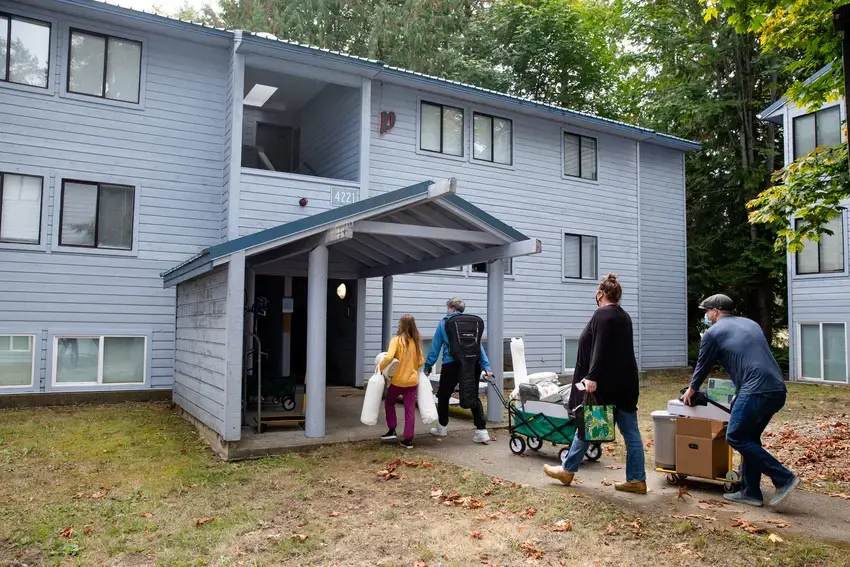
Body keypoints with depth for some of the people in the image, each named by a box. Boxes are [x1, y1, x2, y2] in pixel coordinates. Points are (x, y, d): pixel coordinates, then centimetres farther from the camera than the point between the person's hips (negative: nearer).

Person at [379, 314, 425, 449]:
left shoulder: (396, 340, -12)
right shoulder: (416, 341, 1)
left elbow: (389, 357, -26)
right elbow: (421, 362, 6)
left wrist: (380, 367, -10)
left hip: (398, 380, -3)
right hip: (412, 380, 3)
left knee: (389, 403, 22)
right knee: (410, 409, 7)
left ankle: (392, 431, 20)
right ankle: (408, 439, 7)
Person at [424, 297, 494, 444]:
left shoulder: (443, 323, 3)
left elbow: (435, 346, 3)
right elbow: (478, 345, 4)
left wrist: (428, 366, 9)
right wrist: (486, 366, 4)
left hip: (450, 364, -2)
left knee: (443, 395, 15)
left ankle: (442, 427, 27)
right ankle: (482, 431, -1)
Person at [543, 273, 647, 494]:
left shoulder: (603, 315, -14)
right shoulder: (624, 316, 14)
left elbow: (600, 350, -23)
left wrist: (592, 377, -26)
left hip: (604, 384, -8)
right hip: (624, 383, 8)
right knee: (630, 431, 7)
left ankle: (568, 470, 17)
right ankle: (637, 479, 9)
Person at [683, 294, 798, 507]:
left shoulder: (713, 333, 2)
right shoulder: (751, 324, 23)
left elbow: (703, 365, 12)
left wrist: (692, 390, 29)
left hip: (756, 391, -8)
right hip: (777, 390, 8)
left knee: (735, 437, 1)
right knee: (749, 438, 16)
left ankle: (784, 478, -3)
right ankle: (750, 492, 19)